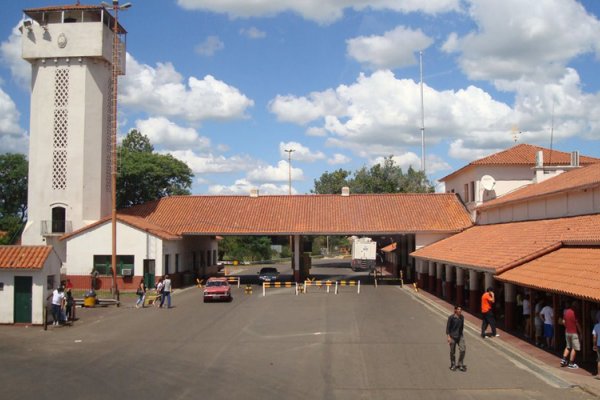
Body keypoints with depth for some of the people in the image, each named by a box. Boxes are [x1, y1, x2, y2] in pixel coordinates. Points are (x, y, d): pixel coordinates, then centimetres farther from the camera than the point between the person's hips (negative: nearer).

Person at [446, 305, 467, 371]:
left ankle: (460, 365, 12)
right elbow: (448, 327, -10)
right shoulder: (451, 317, -13)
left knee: (463, 349, -4)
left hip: (460, 336, 4)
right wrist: (448, 336, -15)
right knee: (452, 351, 7)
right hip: (453, 336, -4)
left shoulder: (462, 317, 2)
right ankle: (453, 365, 25)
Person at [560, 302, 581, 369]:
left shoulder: (566, 311, 3)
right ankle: (571, 363, 5)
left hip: (567, 332, 8)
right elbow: (577, 323, -16)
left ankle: (564, 360, 15)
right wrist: (580, 331, -5)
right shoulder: (574, 313, -19)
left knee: (568, 347, 20)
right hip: (574, 333, -7)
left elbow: (563, 321, 12)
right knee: (574, 348, 2)